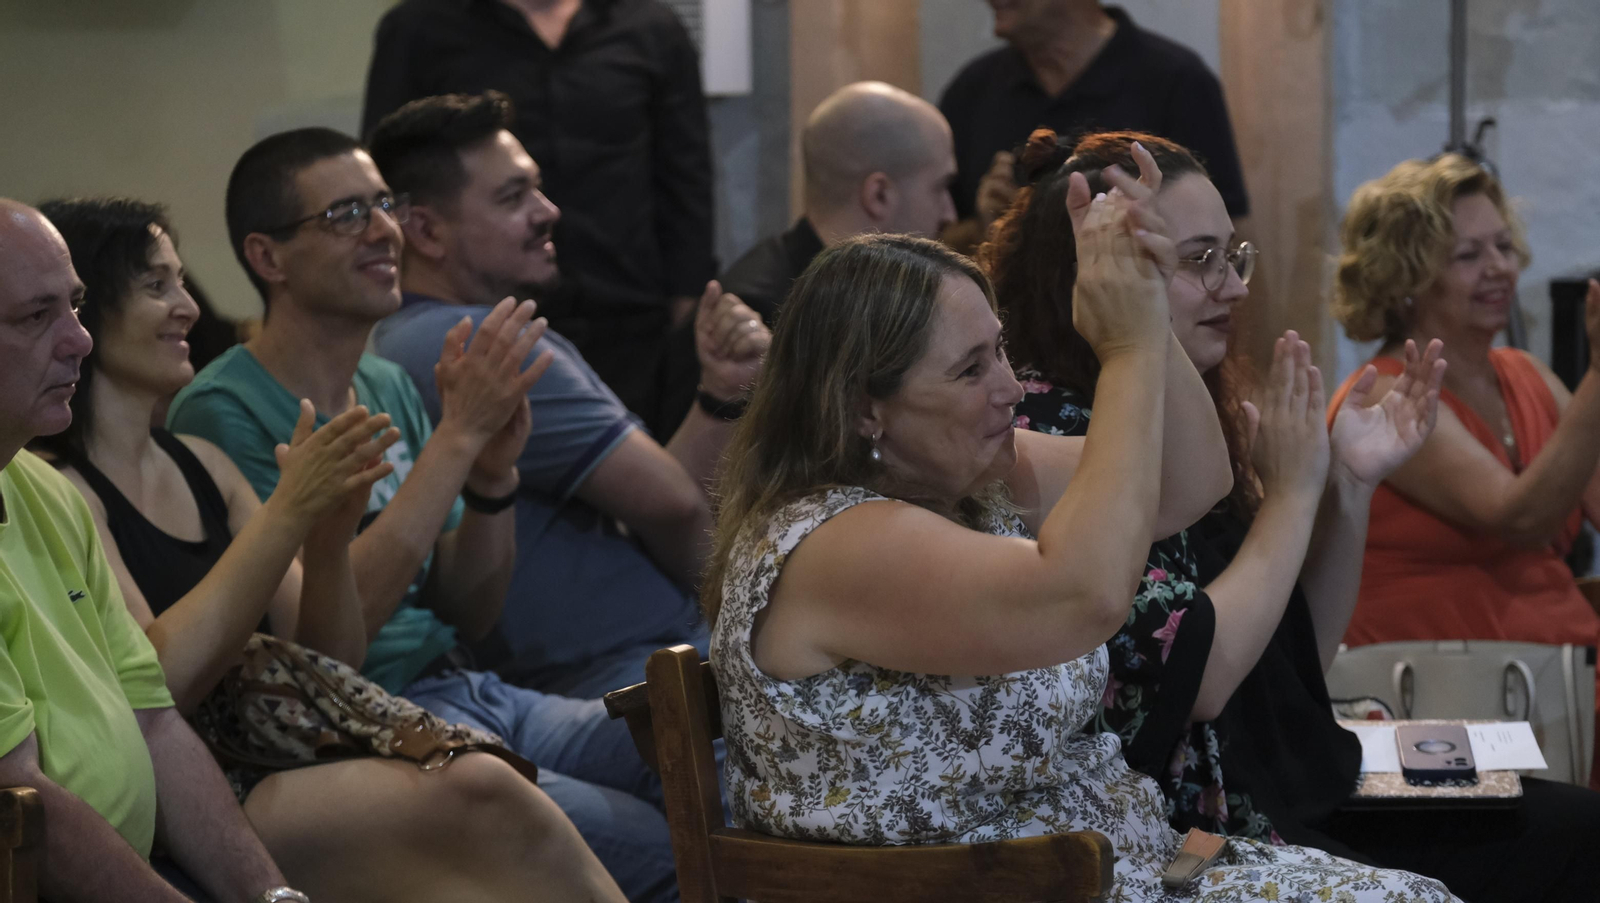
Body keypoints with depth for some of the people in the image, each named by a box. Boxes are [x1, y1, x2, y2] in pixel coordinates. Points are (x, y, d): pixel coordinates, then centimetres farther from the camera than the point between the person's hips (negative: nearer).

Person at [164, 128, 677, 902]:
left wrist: (492, 474, -5)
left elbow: (469, 617, 15)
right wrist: (459, 435, -19)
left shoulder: (390, 388, 15)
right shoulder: (223, 413, -9)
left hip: (465, 690, 8)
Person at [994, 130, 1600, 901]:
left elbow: (1301, 660, 15)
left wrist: (1351, 483, 2)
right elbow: (1198, 677, -20)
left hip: (1296, 798, 9)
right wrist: (1291, 494, -10)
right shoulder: (1046, 433, -15)